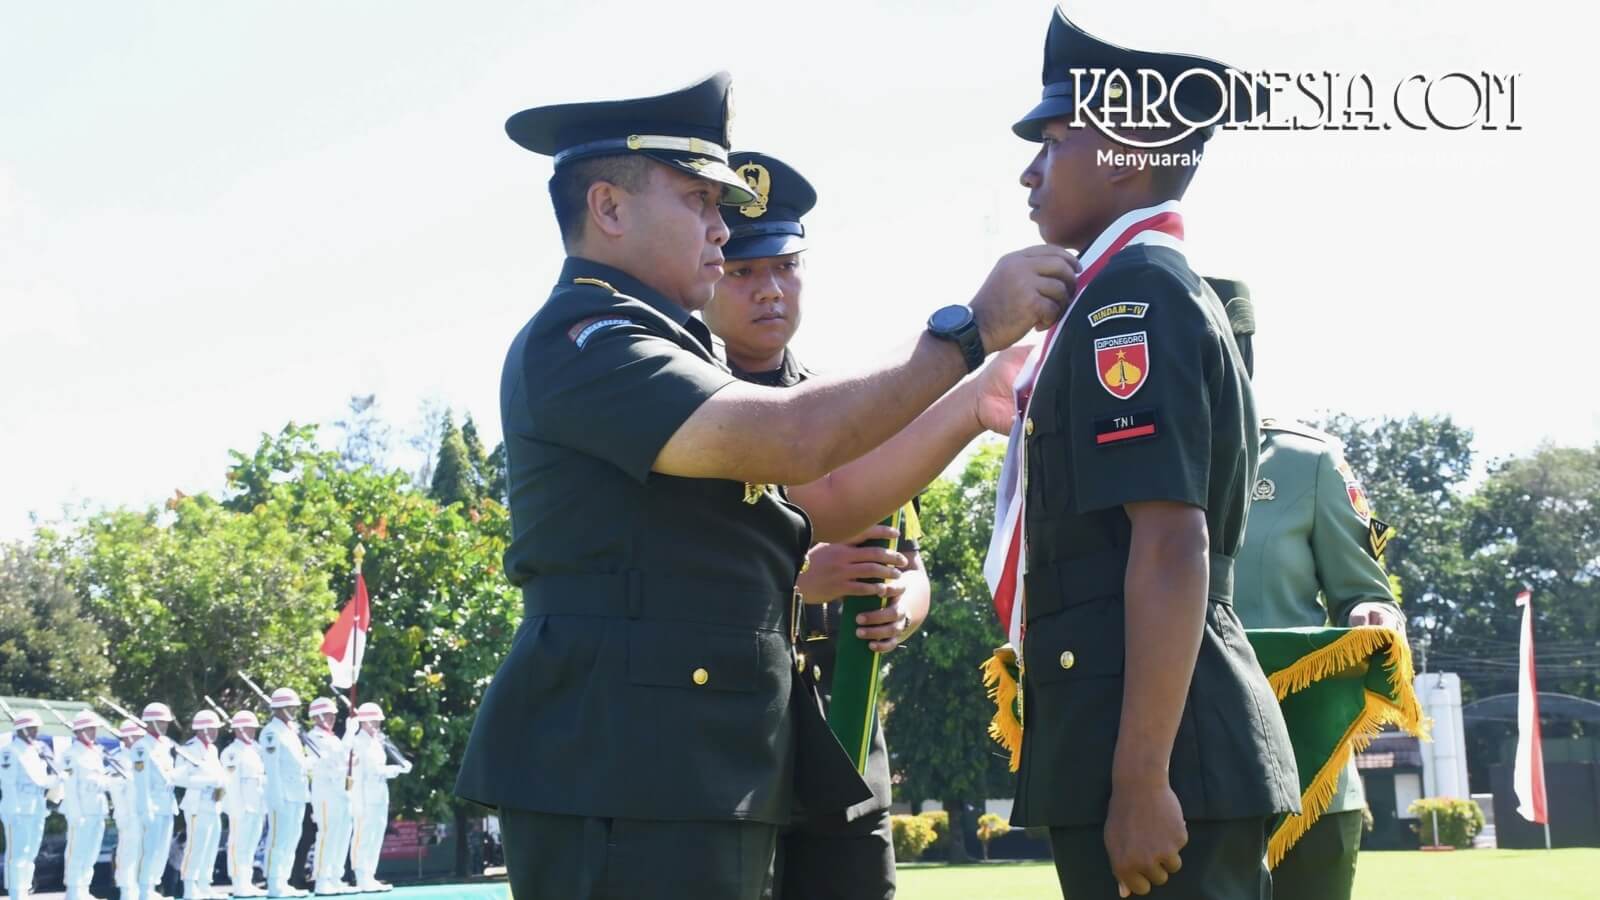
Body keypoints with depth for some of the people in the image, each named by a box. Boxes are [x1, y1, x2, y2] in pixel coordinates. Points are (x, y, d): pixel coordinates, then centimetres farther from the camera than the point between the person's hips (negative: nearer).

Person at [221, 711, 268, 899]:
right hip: (241, 805, -7)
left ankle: (247, 883, 13)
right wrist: (237, 808, -17)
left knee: (251, 845, 9)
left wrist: (264, 807, 16)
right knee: (238, 845, -6)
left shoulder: (257, 750, 18)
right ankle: (239, 885, -6)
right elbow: (232, 781, -12)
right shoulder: (232, 752, -5)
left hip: (258, 805, 7)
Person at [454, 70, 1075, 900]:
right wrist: (970, 328, -14)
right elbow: (794, 439, -23)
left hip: (697, 780, 10)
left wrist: (973, 402, 13)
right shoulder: (581, 340, -11)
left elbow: (824, 508, 20)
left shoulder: (659, 350, 22)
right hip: (621, 785, -10)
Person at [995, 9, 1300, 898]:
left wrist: (1142, 779, -22)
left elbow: (1173, 548, -19)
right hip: (1169, 742, 10)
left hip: (1158, 753, -10)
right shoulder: (1168, 293, 20)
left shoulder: (1132, 295, -10)